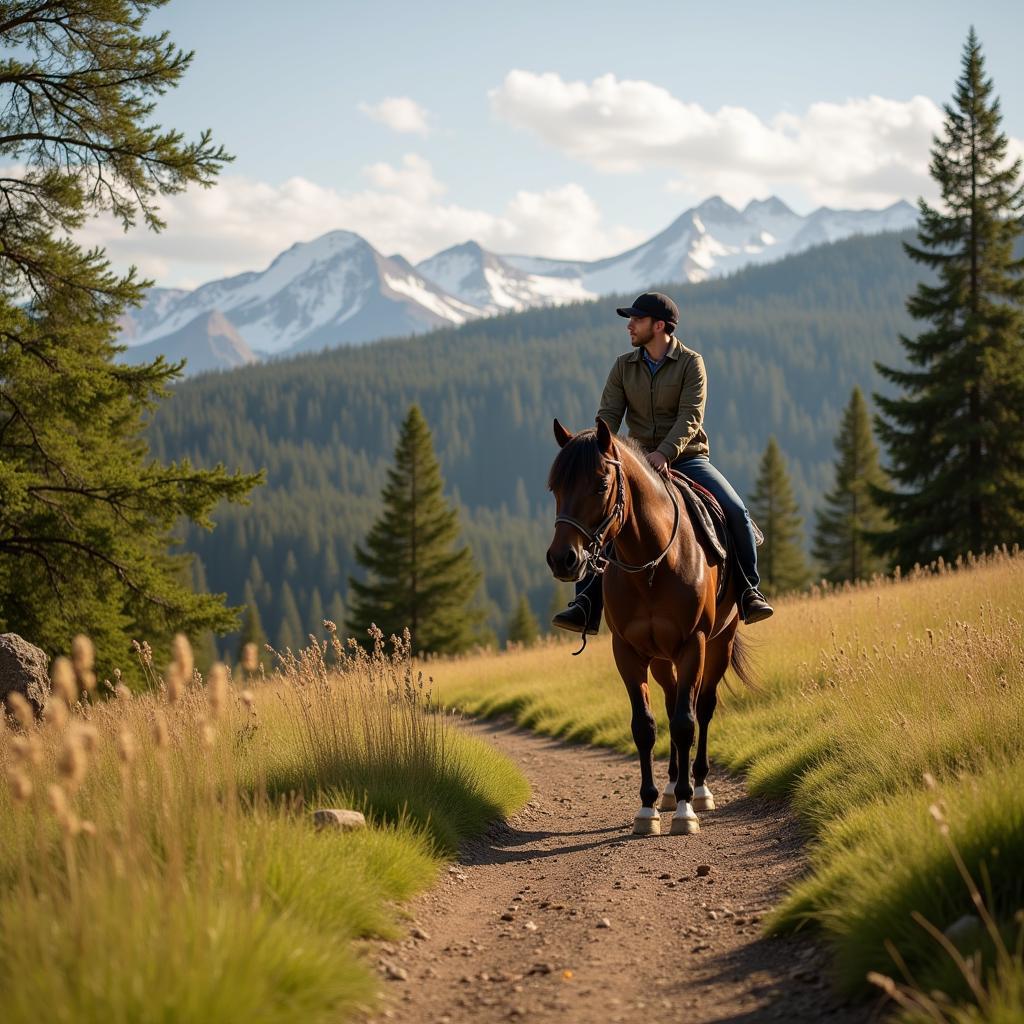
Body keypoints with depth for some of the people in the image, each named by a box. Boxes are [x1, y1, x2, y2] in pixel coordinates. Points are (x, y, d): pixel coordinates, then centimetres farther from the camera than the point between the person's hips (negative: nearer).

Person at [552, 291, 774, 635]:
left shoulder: (690, 363, -6)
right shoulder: (623, 367, 5)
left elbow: (690, 417, -18)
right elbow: (608, 415, -3)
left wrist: (664, 453, -35)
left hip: (687, 459, -3)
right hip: (639, 462, 3)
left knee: (735, 511, -24)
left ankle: (749, 590, -7)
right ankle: (587, 601, -14)